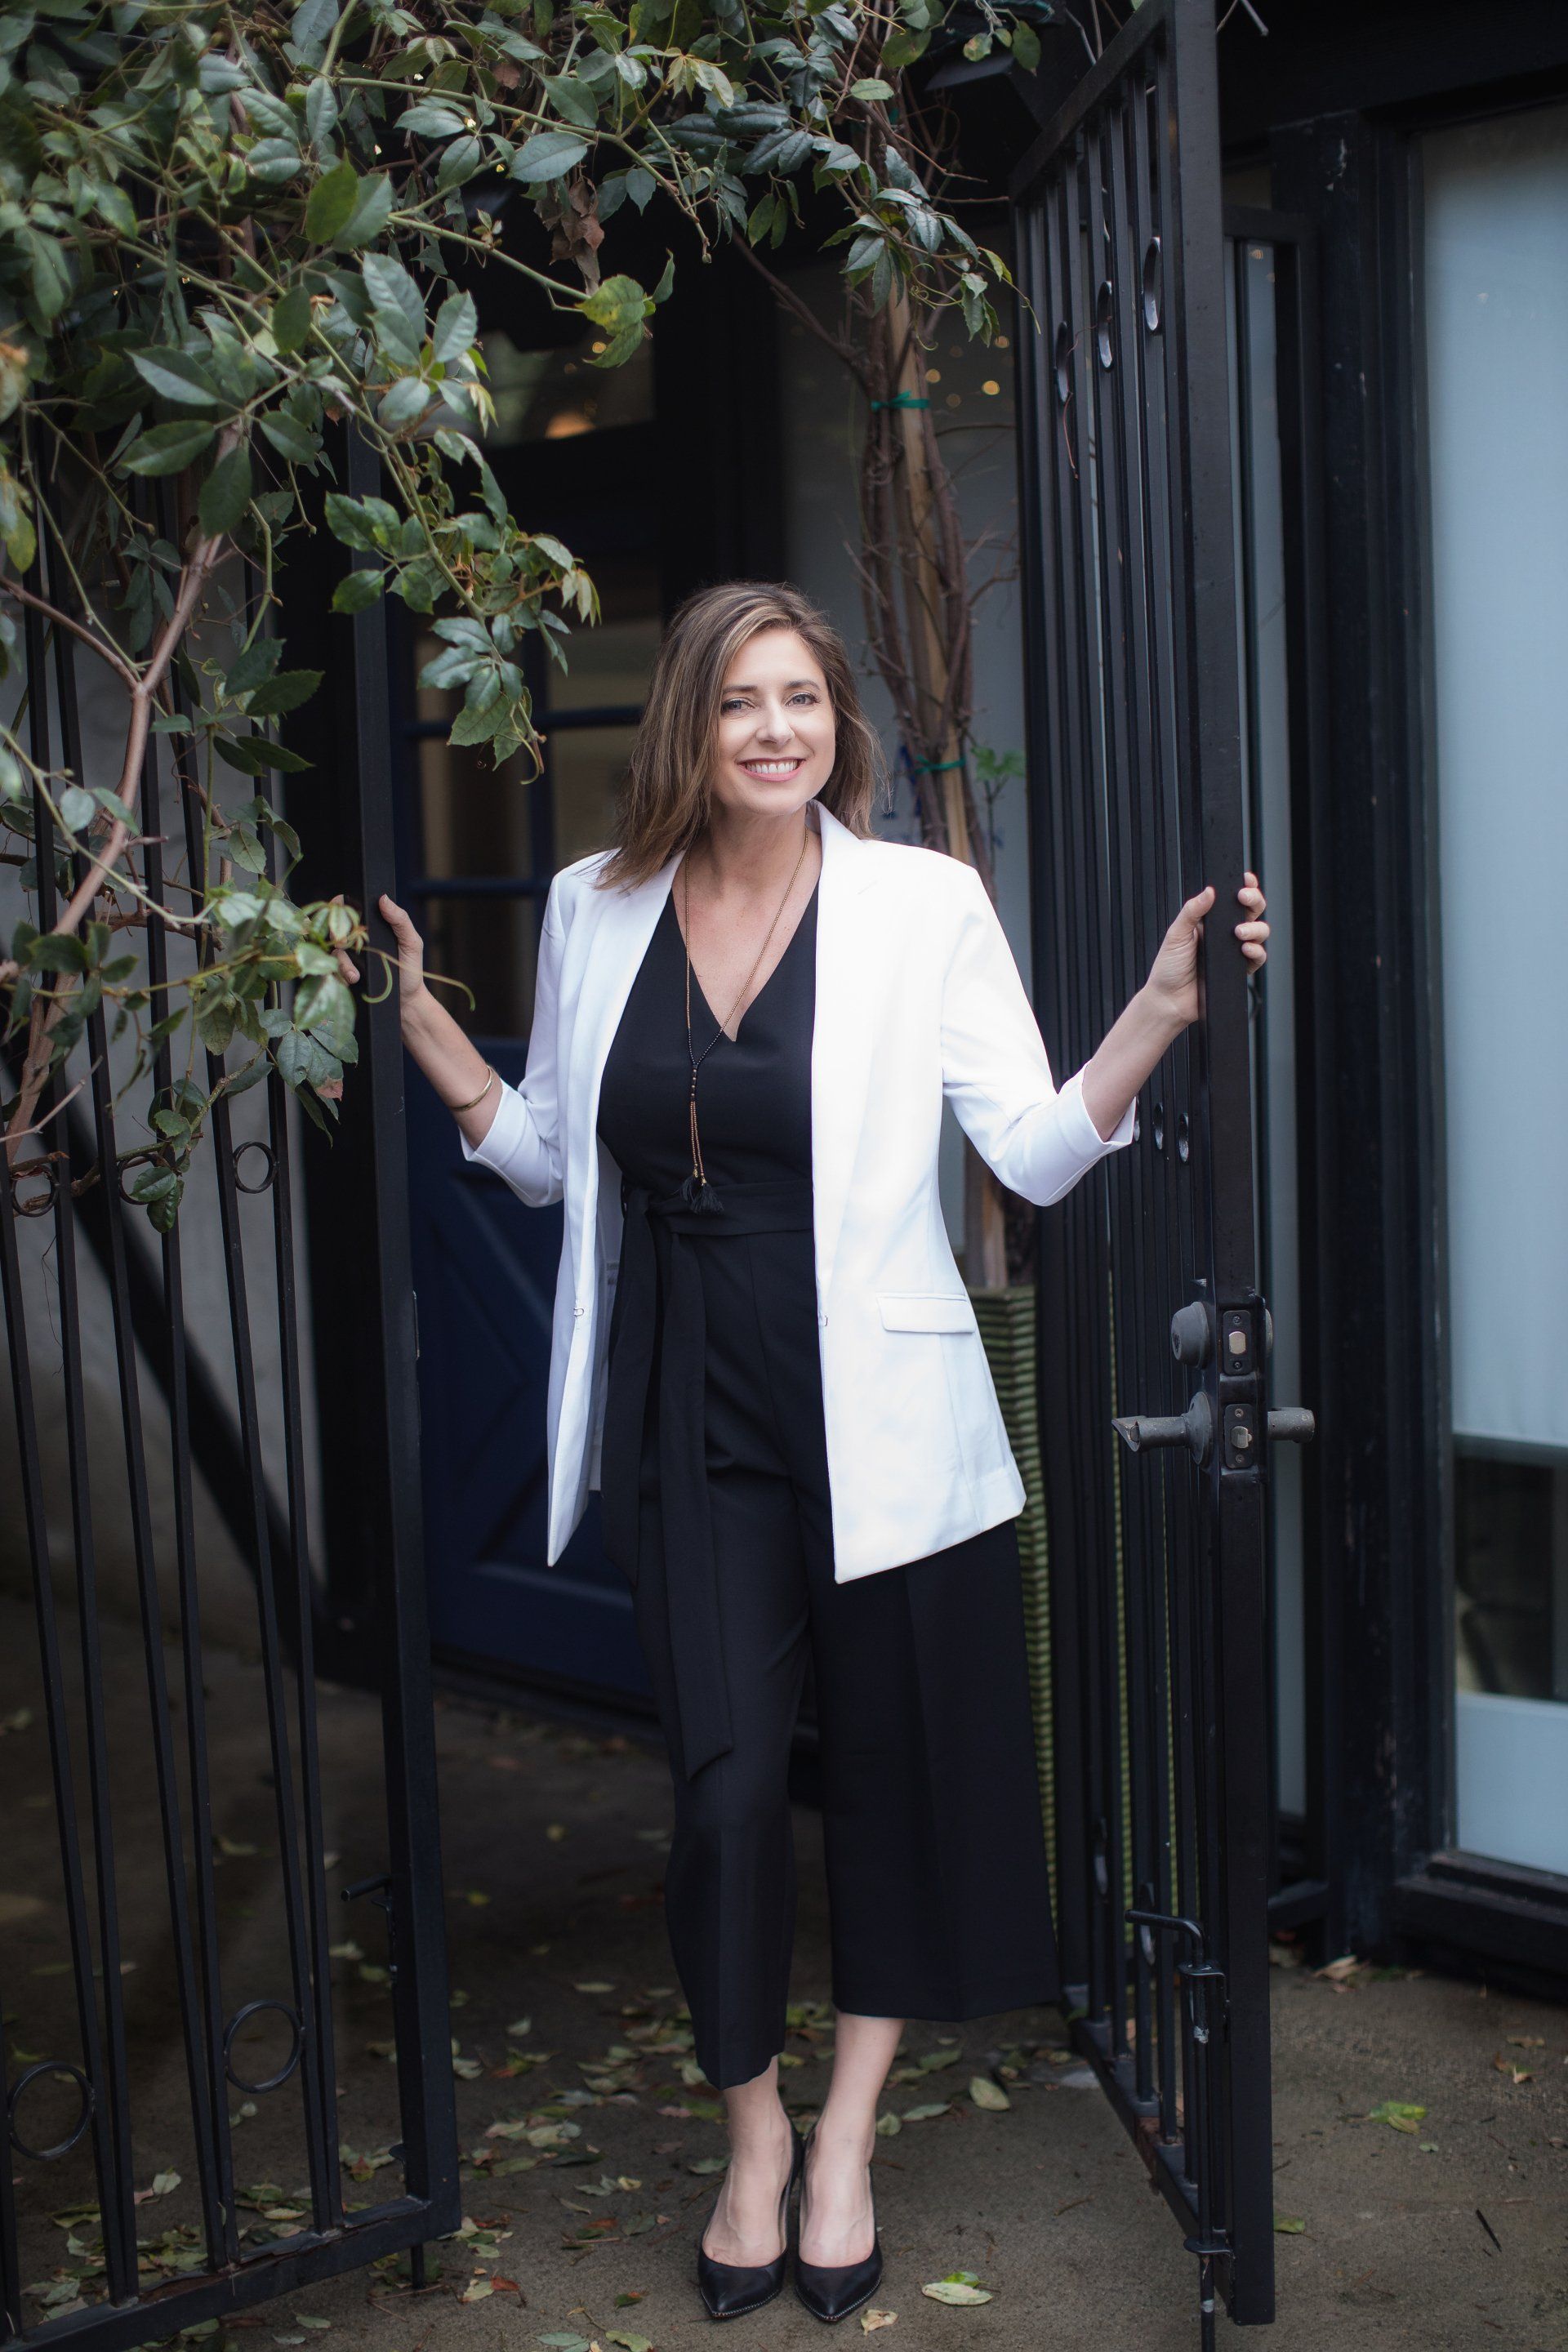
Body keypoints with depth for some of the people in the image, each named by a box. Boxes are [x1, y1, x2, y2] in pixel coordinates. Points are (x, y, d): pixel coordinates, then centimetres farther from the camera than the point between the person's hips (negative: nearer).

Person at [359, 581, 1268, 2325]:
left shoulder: (923, 902, -5)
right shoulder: (596, 908, 4)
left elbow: (1036, 1153, -5)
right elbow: (556, 1157, 13)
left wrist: (1161, 1013, -17)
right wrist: (425, 1034, 1)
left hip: (879, 1417, -1)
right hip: (690, 1414, 2)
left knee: (898, 1764, 9)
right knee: (725, 1785, 2)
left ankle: (846, 2134, 30)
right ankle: (753, 2137, 26)